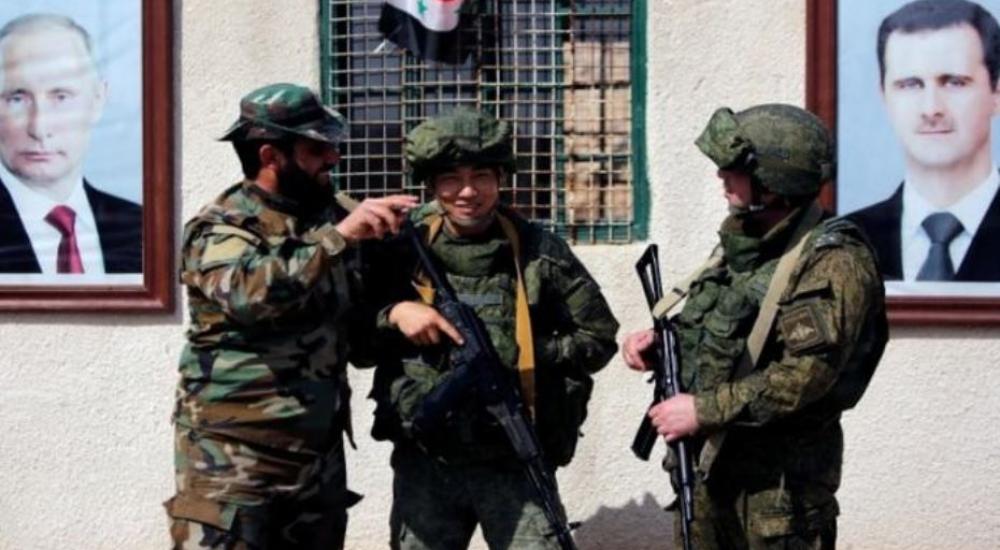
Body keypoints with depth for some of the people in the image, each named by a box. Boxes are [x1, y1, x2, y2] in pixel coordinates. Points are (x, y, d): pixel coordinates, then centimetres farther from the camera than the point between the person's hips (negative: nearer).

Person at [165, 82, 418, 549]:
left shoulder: (329, 216, 9)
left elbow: (360, 321, 19)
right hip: (233, 460, -6)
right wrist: (337, 237, -31)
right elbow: (252, 294, -31)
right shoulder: (220, 228, -9)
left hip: (320, 453, 7)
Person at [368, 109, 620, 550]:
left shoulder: (539, 252, -5)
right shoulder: (402, 249, -1)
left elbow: (598, 338, 1)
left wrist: (527, 353, -12)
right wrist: (393, 313, -16)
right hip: (424, 465, 2)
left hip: (515, 466, -2)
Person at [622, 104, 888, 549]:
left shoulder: (832, 261, -18)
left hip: (781, 475, -8)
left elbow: (805, 375, -26)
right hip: (707, 460, 8)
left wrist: (705, 410, -23)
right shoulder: (742, 240, 8)